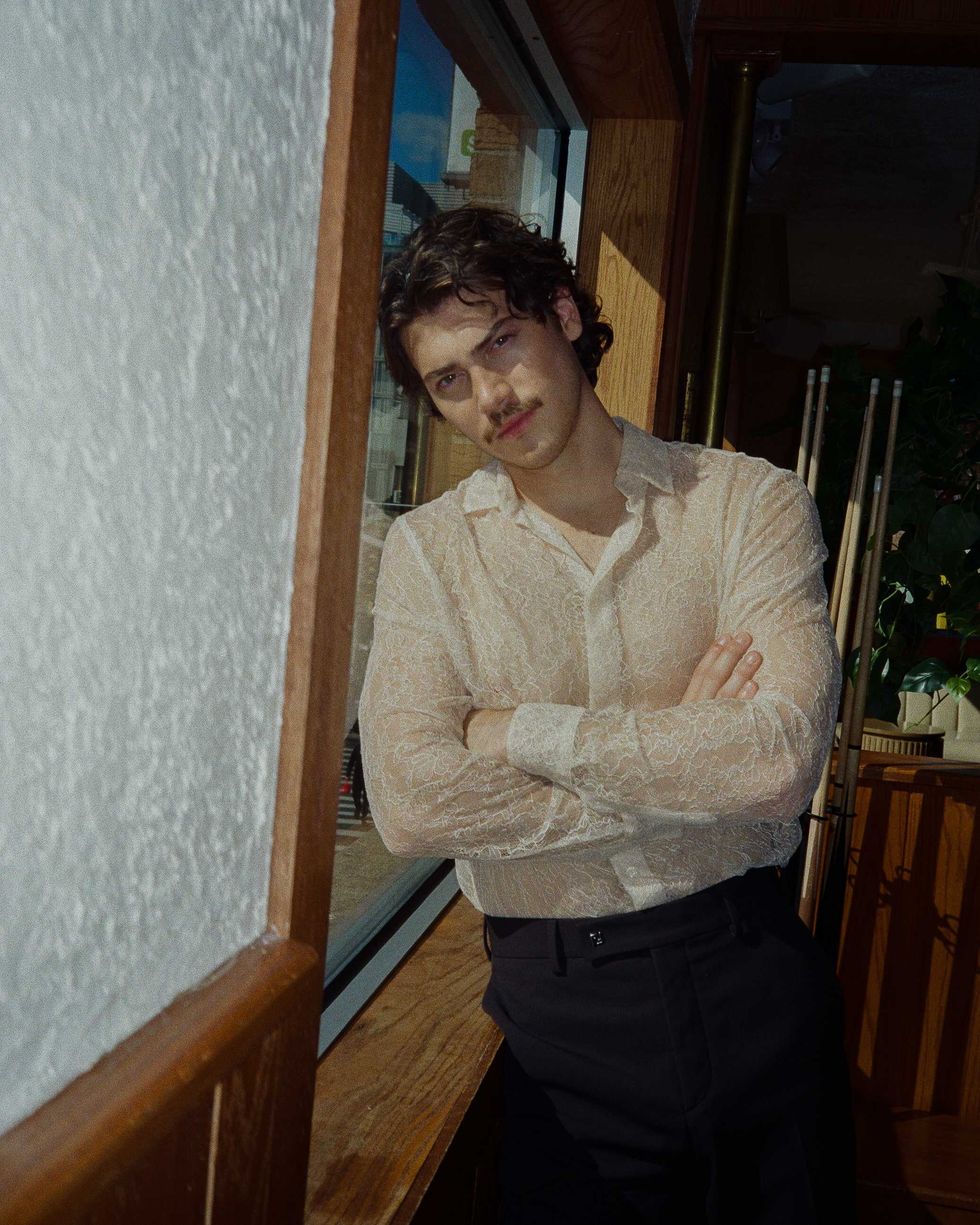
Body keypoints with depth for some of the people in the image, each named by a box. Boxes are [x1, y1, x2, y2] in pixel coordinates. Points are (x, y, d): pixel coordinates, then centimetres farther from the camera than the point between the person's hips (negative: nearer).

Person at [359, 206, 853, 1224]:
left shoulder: (750, 503, -5)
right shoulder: (429, 549, -3)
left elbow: (780, 761, -19)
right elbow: (410, 803, -16)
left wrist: (517, 730, -15)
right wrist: (678, 760, -14)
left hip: (747, 975, 1)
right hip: (557, 1000, 0)